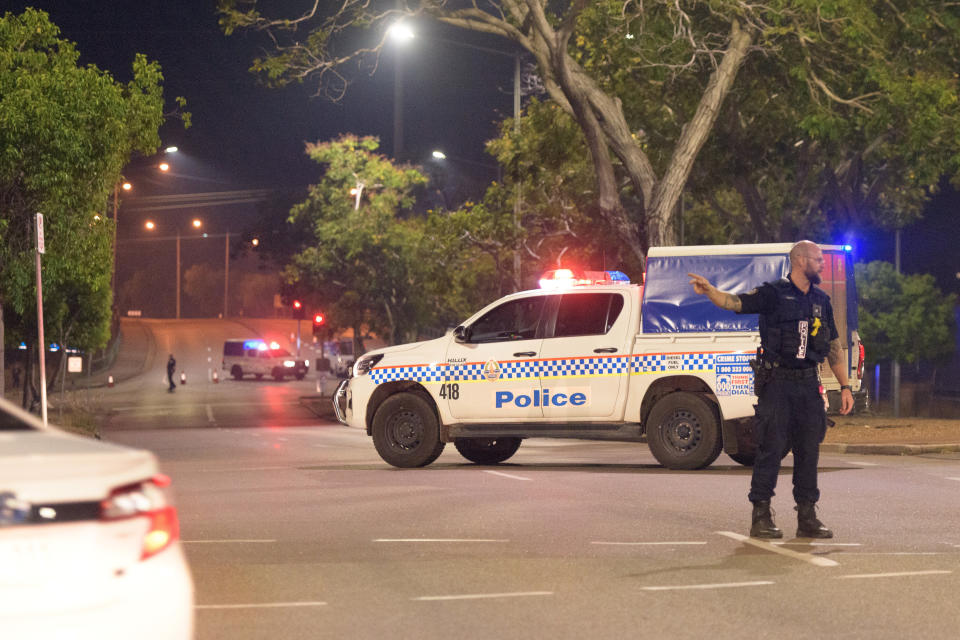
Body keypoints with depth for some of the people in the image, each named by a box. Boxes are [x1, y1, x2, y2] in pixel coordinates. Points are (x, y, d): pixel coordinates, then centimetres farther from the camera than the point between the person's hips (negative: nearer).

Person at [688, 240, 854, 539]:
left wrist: (845, 386, 16)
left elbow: (834, 346, 20)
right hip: (777, 382, -5)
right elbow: (736, 302, -16)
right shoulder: (773, 294, -3)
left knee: (809, 450, 6)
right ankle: (761, 516, 0)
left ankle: (807, 517, 13)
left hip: (809, 384, 5)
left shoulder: (821, 301, 14)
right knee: (771, 448, -5)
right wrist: (710, 291, -37)